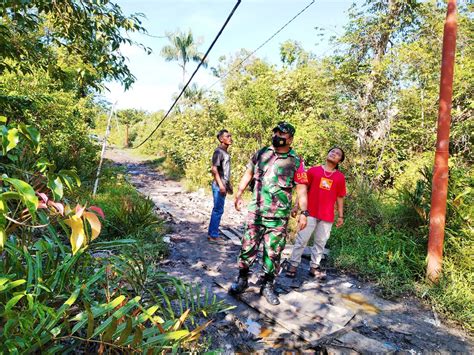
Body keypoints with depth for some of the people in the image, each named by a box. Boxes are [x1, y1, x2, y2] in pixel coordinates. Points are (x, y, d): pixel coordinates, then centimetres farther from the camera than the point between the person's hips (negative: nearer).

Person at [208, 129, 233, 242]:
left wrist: (229, 184, 23)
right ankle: (213, 236, 3)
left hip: (223, 185, 9)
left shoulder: (225, 152, 16)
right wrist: (220, 184, -23)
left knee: (217, 210, 14)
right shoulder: (218, 151, -13)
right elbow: (214, 169, -19)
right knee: (218, 210, -5)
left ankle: (211, 233, 23)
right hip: (219, 185, -9)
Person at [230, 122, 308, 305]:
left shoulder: (296, 162, 0)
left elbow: (301, 188, -1)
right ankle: (242, 279, 25)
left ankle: (268, 285, 23)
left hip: (279, 216, -1)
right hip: (255, 211, 2)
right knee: (248, 246, 7)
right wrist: (239, 193, 5)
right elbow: (248, 174, 13)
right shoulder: (261, 154, 7)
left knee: (273, 252, 6)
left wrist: (303, 212, -6)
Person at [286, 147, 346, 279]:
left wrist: (341, 216, 9)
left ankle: (314, 267, 20)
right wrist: (296, 206, 0)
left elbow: (340, 197, 10)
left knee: (320, 242, 9)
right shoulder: (313, 170, 2)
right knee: (302, 239, 0)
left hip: (327, 216, 2)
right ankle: (293, 265, 10)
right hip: (310, 212, -2)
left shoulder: (340, 177, 6)